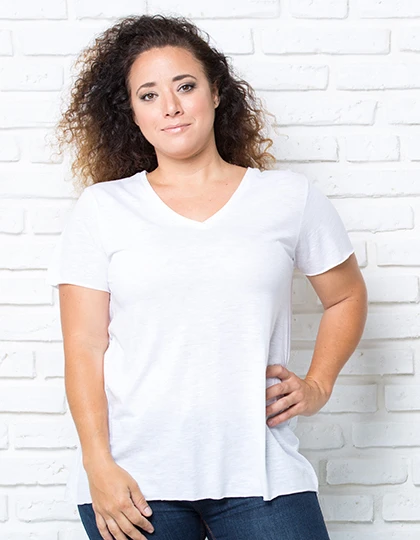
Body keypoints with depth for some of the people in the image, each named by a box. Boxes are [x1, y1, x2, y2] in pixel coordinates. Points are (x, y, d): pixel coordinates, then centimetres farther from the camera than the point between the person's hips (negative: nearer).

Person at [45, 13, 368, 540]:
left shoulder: (291, 197, 6)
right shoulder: (101, 210, 4)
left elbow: (346, 296, 19)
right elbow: (84, 347, -1)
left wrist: (318, 385, 7)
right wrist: (98, 466, -8)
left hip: (259, 475, 1)